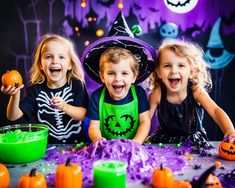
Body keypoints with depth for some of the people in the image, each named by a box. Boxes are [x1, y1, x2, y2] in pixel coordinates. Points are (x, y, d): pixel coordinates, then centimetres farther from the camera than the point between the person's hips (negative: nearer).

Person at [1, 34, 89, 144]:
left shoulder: (76, 85, -3)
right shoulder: (35, 89, 0)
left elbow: (82, 115, -8)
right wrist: (15, 95, -22)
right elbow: (13, 116, -4)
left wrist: (64, 106, -25)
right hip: (46, 145, 2)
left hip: (74, 144, -2)